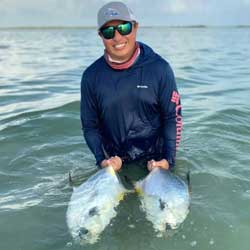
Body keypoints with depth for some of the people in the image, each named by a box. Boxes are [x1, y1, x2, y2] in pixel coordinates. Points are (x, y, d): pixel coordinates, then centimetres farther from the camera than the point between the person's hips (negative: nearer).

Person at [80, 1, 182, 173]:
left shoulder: (159, 68, -10)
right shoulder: (91, 76, -5)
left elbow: (173, 116, -5)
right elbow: (90, 125, 1)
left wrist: (168, 159, -14)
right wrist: (102, 159, -13)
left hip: (156, 161, -1)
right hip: (114, 164, 1)